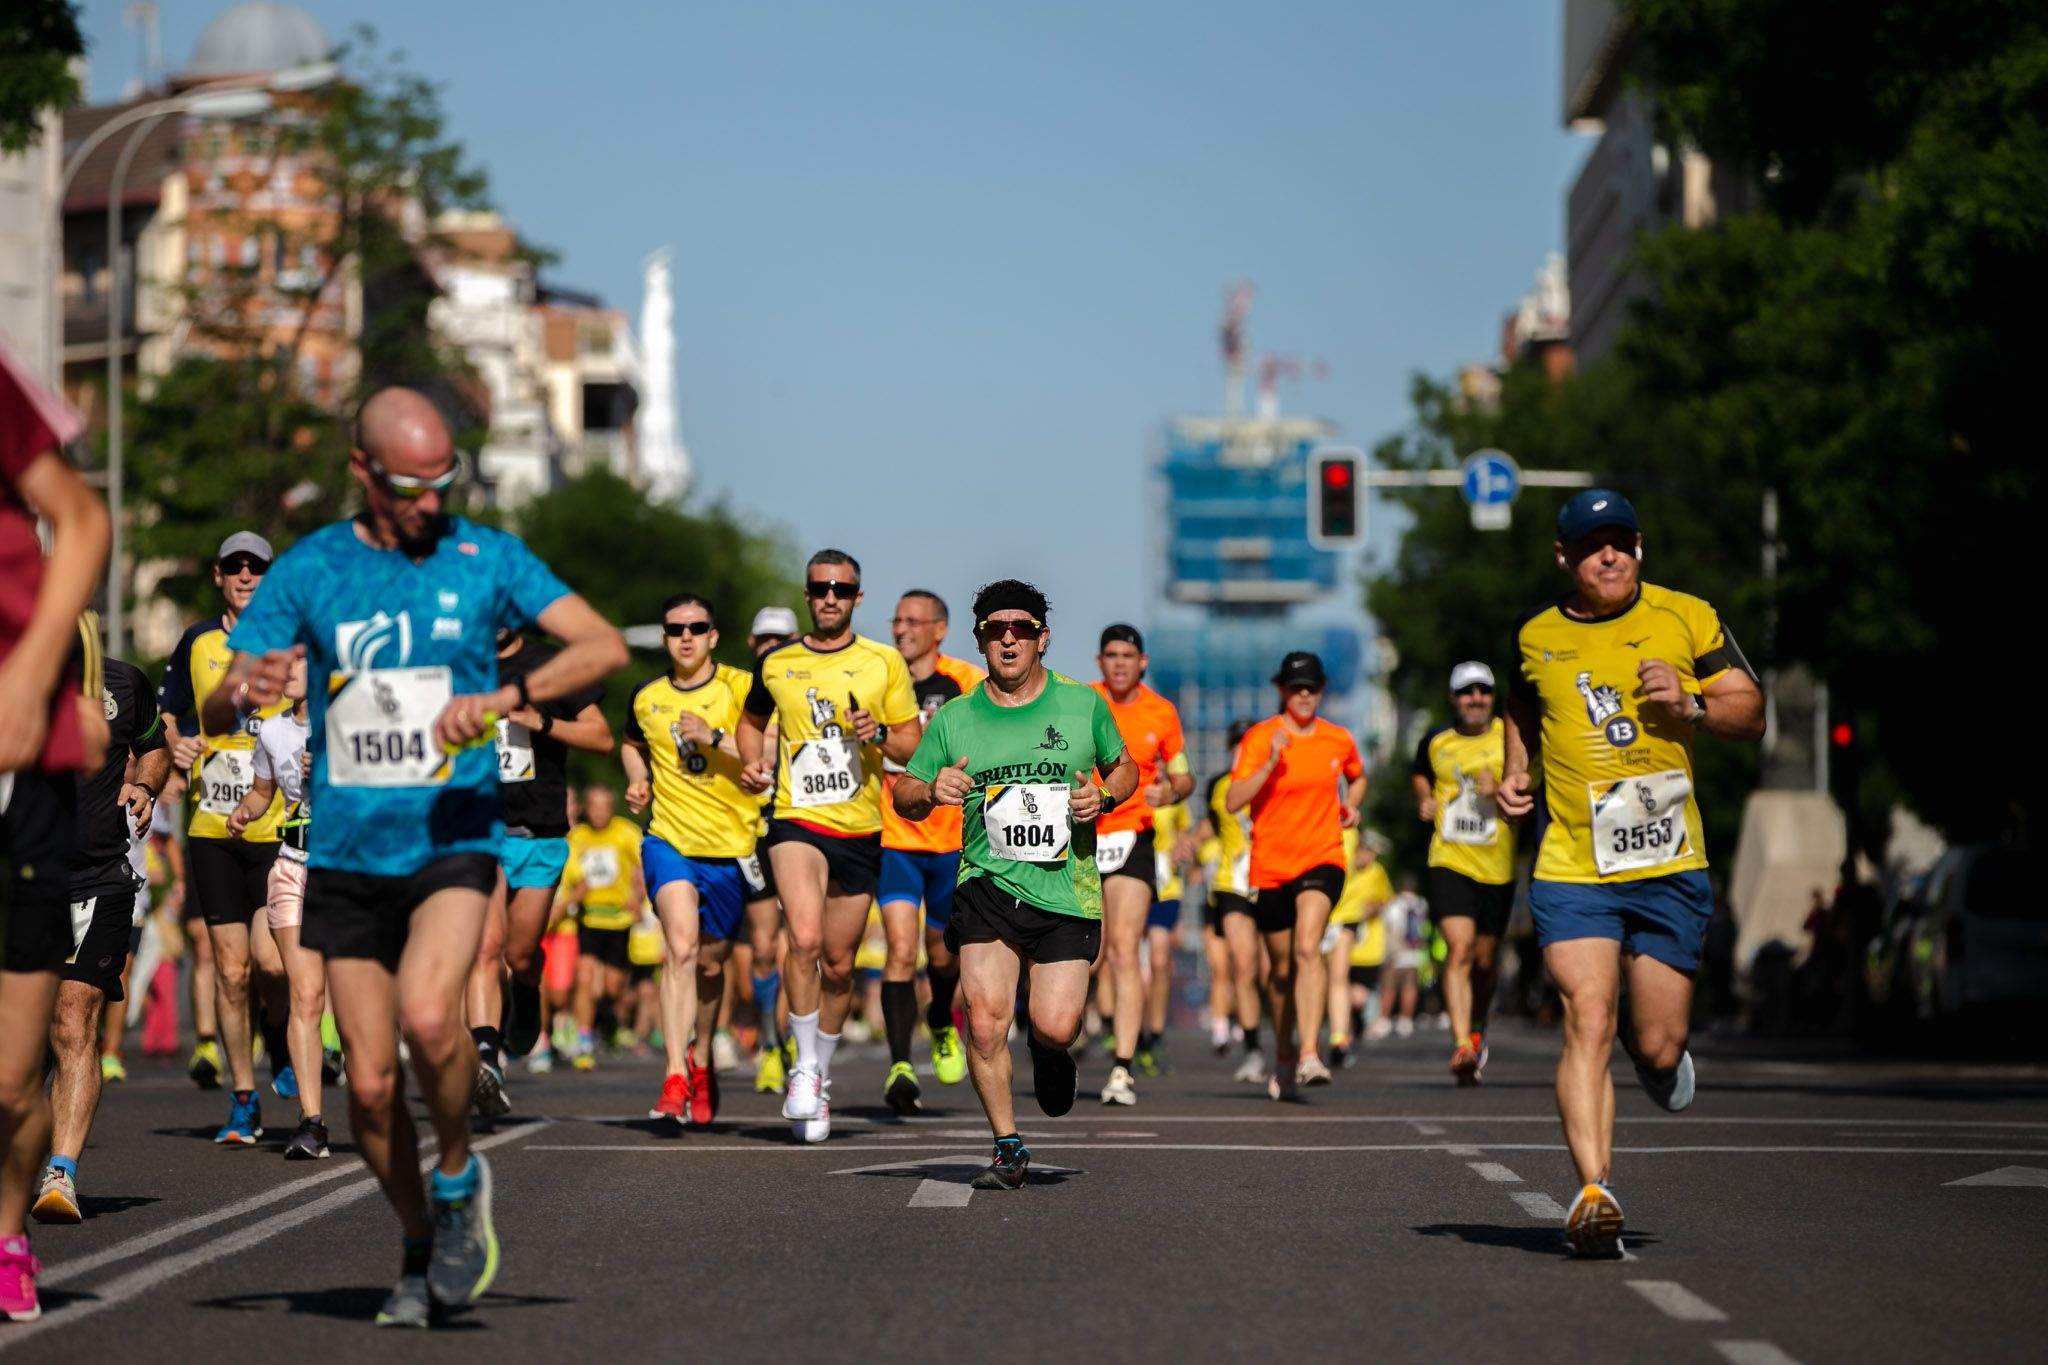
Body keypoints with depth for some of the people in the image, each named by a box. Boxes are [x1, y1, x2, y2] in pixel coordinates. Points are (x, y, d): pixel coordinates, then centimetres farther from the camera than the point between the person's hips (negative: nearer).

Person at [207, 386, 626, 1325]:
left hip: (453, 835, -2)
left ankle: (459, 1175, 1)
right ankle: (421, 1247, 23)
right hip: (346, 852, 2)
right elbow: (212, 713, 0)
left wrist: (505, 698, -22)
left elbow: (604, 646, -6)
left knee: (427, 1016, -26)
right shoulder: (308, 571, 2)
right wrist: (246, 693, -25)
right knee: (370, 1080, 0)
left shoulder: (485, 558, 1)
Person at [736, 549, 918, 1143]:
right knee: (805, 939, -23)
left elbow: (912, 744, 7)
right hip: (797, 820, -1)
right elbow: (753, 720, 23)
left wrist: (879, 734, -14)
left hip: (861, 830, 1)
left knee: (838, 962, 9)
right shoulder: (775, 663, 5)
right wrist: (753, 763, 4)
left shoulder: (884, 662, 3)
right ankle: (805, 1066, -8)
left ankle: (820, 1077, 29)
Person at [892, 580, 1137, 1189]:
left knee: (1055, 1026, -9)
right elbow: (903, 797, 12)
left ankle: (1047, 1047, 30)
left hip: (1068, 888, 0)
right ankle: (1008, 1148, 3)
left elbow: (1124, 768, 20)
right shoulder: (953, 719, 5)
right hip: (987, 883, 1)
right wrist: (932, 791, -11)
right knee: (985, 1021, -12)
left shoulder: (1083, 704, 5)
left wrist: (1104, 797, -2)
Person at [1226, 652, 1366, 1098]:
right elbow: (1233, 801, -14)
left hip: (1322, 859, 0)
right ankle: (1282, 1060, 33)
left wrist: (1351, 805, 7)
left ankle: (1309, 1056, -33)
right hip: (1270, 865, 0)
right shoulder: (1260, 738, -4)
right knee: (1282, 968, 10)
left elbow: (1357, 777, 28)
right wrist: (1271, 762, -25)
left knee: (1308, 948, -24)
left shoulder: (1339, 740, 5)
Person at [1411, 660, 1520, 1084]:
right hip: (1449, 862, 0)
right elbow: (1420, 774, 27)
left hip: (1498, 866, 0)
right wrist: (1424, 800, 8)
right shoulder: (1435, 742, 6)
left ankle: (1478, 1029, 38)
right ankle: (1461, 1044, -25)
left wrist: (1501, 790, -20)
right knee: (1459, 949, -18)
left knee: (1485, 960, 10)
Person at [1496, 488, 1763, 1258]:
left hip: (1668, 866, 0)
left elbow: (1751, 712, 6)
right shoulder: (1535, 637, 10)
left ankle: (1660, 1056, 39)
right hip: (1570, 868, 0)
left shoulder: (1685, 619, 4)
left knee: (1657, 1047, 1)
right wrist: (1515, 775, 12)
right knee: (1587, 1022, -16)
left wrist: (1693, 706, -13)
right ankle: (1593, 1193, -19)